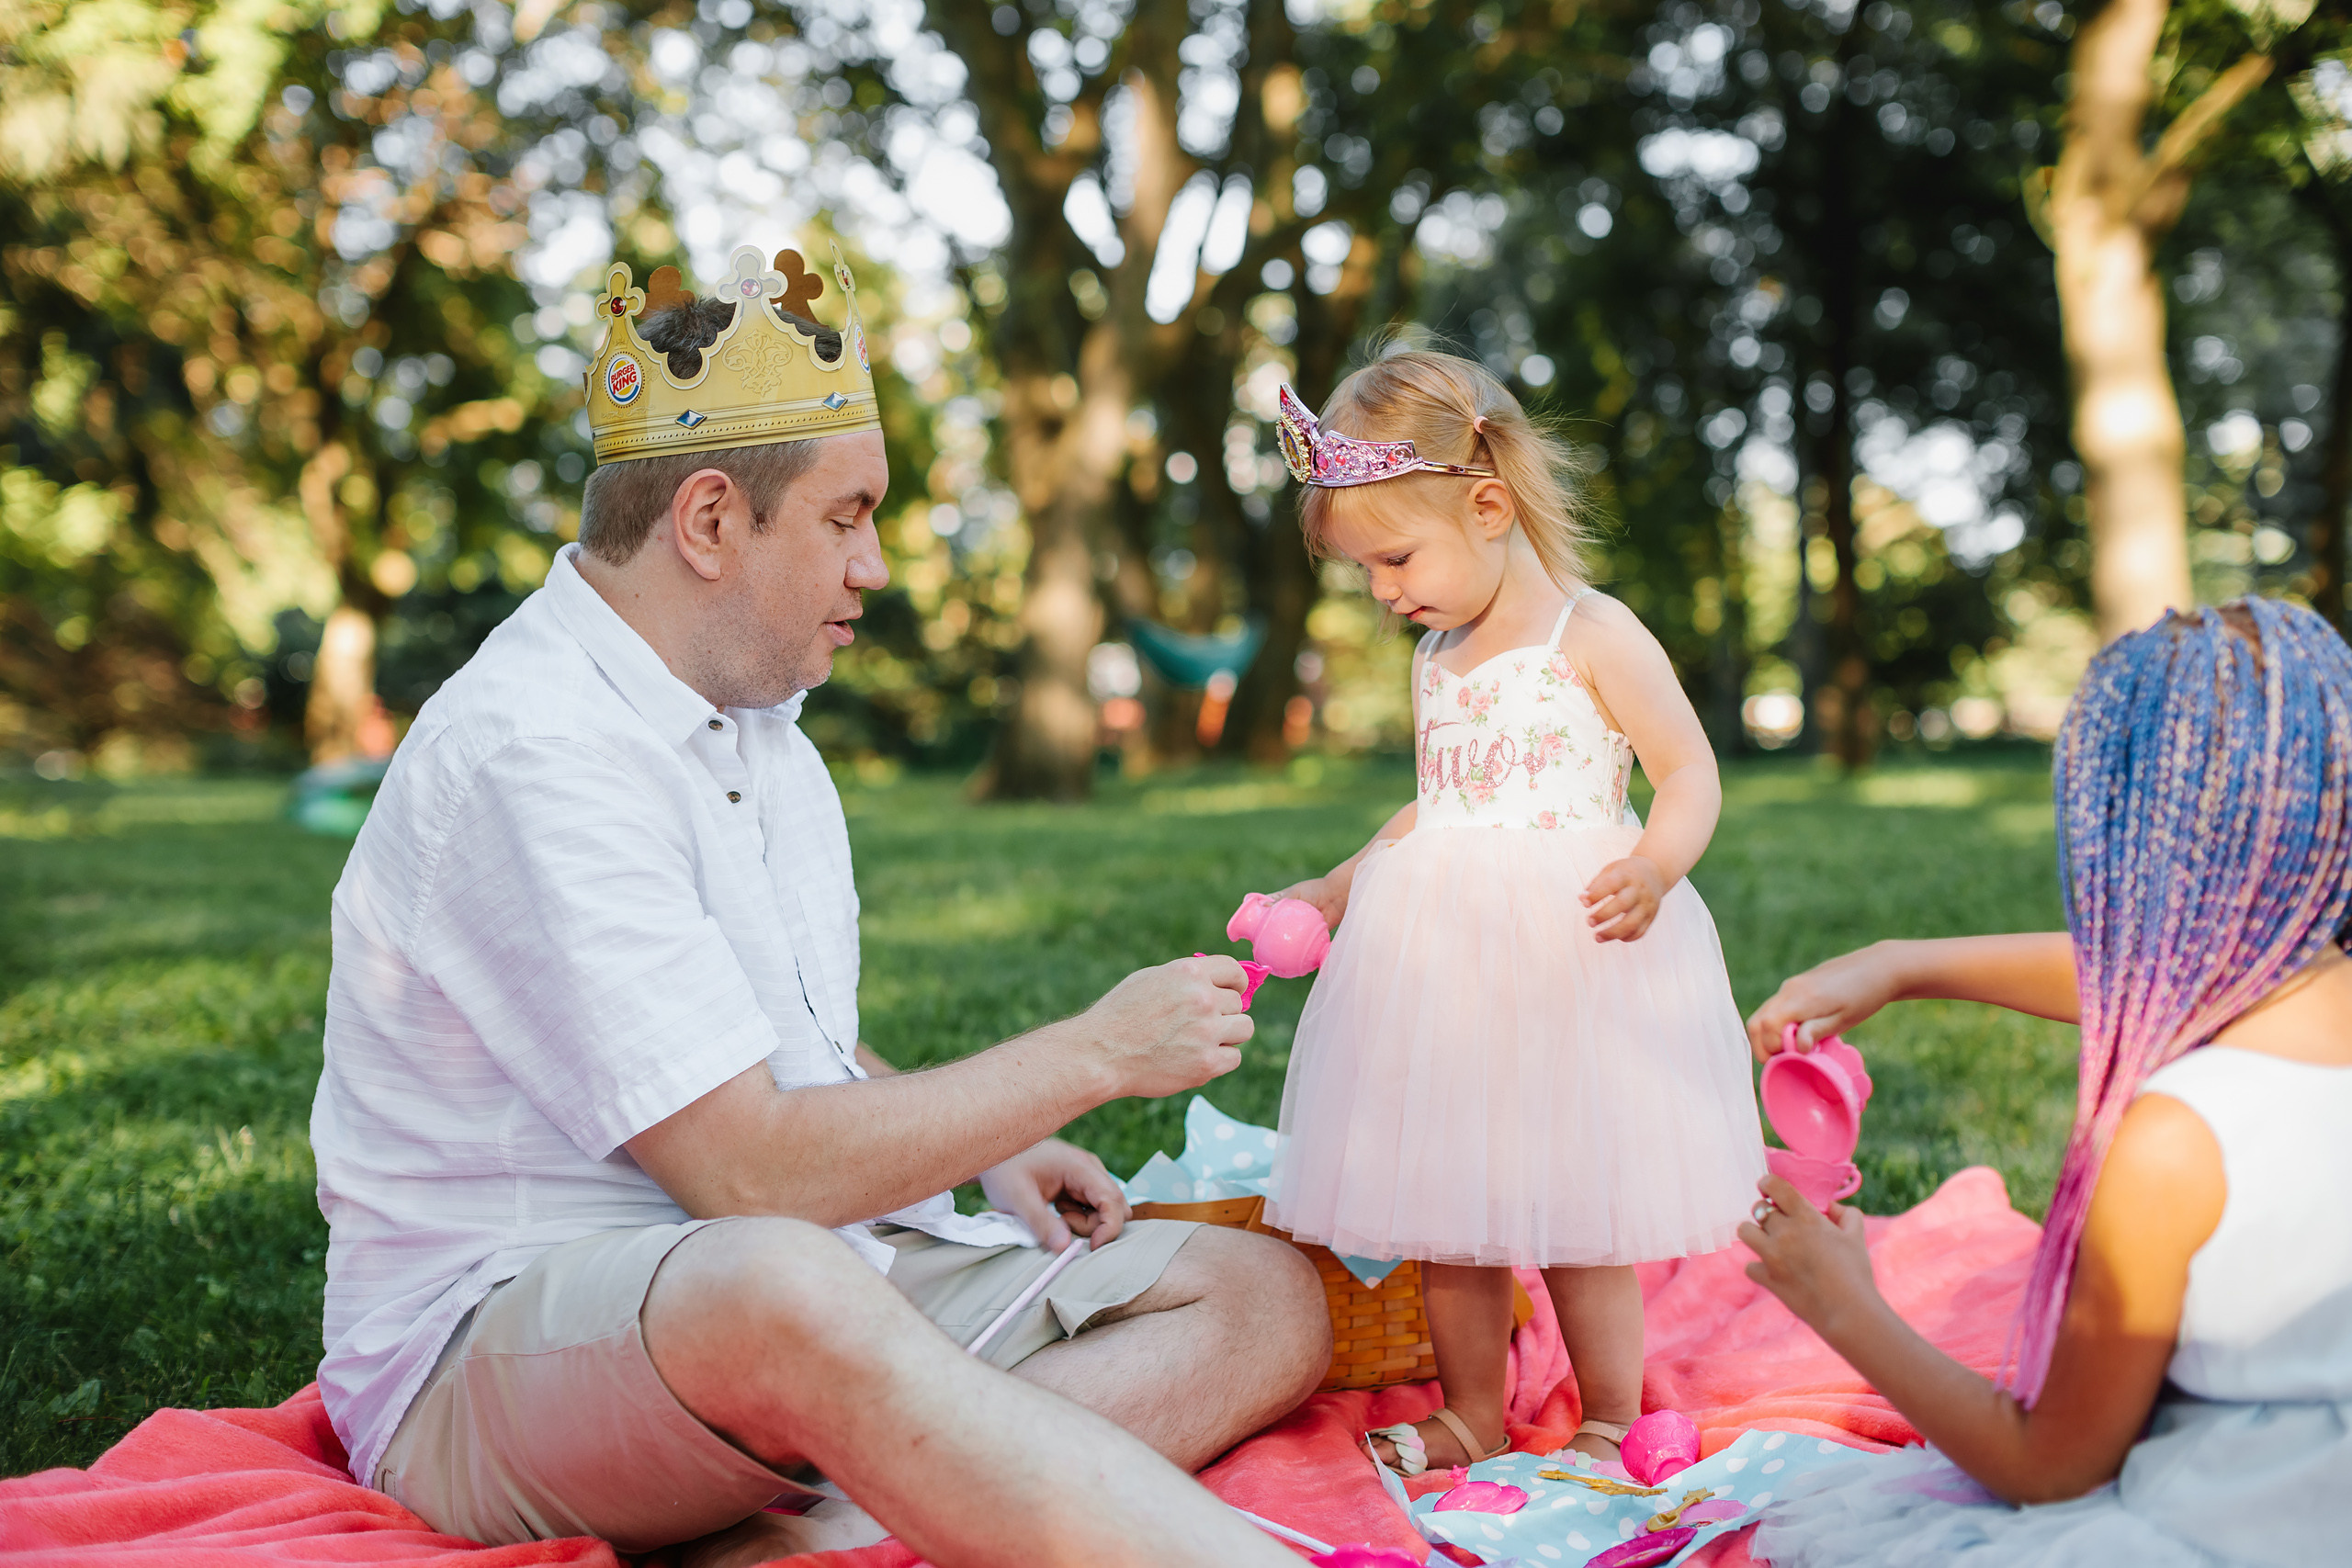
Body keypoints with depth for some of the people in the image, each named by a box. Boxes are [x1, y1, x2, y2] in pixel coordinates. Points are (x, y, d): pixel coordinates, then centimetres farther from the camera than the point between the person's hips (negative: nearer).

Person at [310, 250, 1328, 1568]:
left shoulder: (758, 721, 15)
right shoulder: (526, 756, -17)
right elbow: (747, 1170, -23)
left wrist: (990, 1149, 8)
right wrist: (1095, 1054, -13)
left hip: (813, 1270, 9)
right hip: (496, 1342, -9)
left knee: (1268, 1299, -8)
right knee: (780, 1293, -43)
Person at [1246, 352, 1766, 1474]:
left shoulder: (1595, 637, -7)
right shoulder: (1436, 657, 15)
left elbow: (1691, 772, -7)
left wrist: (1654, 868, -26)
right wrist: (1334, 888, 22)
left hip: (1570, 957, -6)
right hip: (1440, 957, 7)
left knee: (1576, 1201, 0)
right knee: (1441, 1196, 8)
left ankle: (1612, 1422, 17)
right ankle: (1470, 1416, 23)